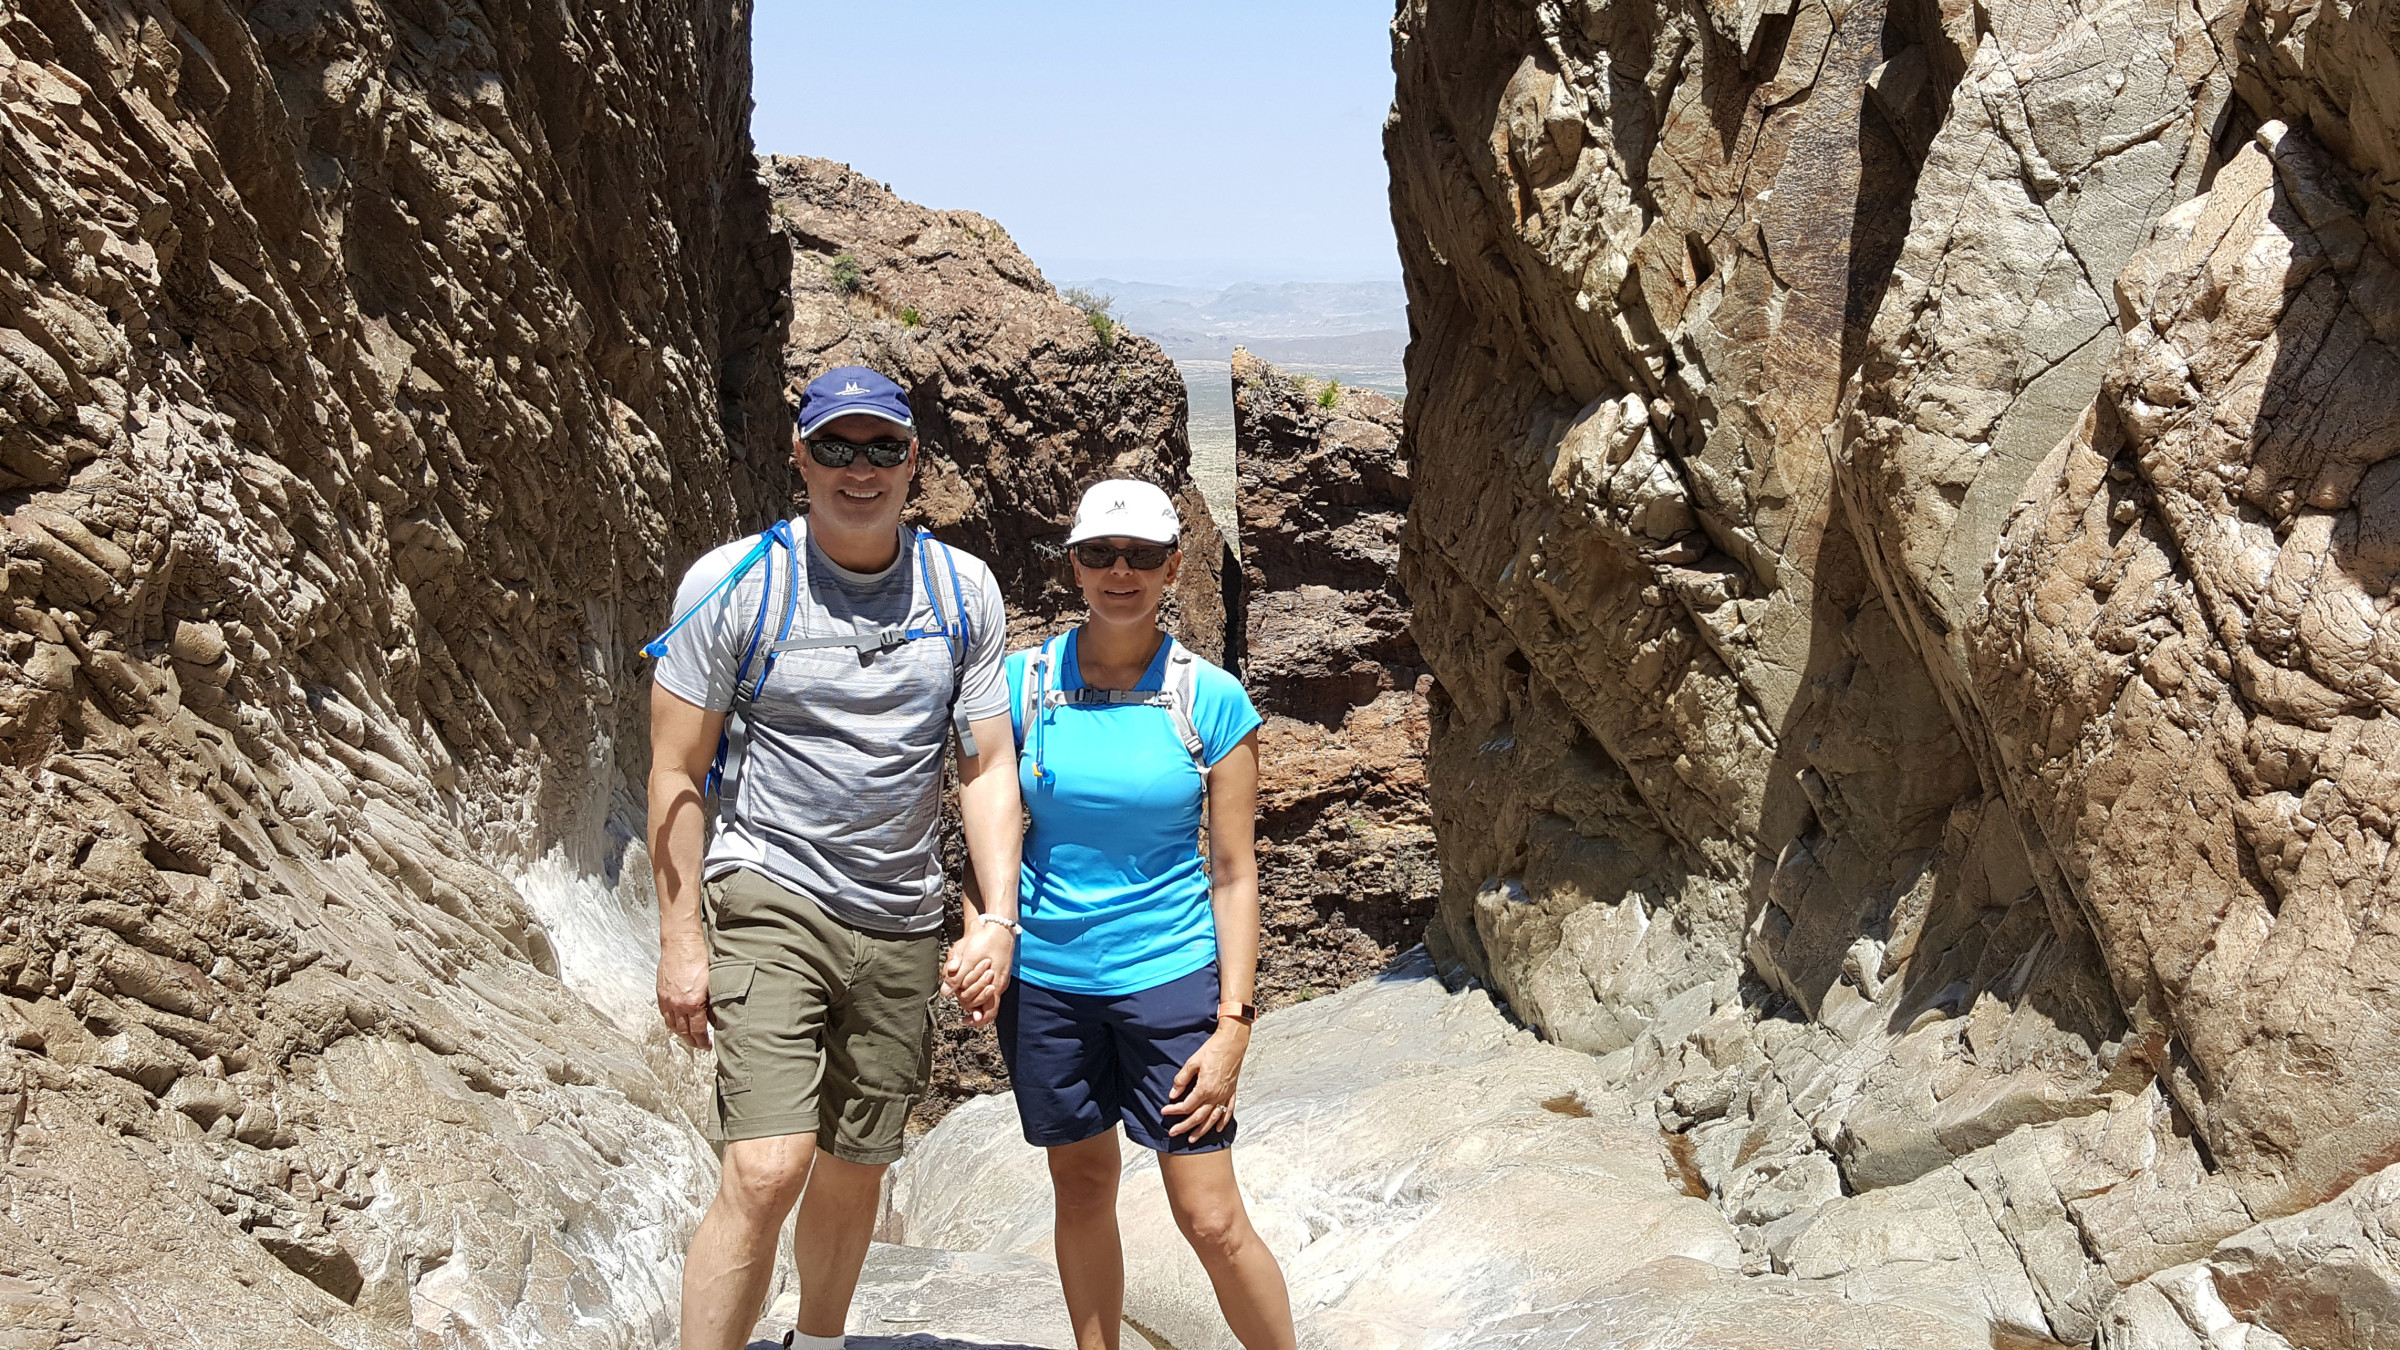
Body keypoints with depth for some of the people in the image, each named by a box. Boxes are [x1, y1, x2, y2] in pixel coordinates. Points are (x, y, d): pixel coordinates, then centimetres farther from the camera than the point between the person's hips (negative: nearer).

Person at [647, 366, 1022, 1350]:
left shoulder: (964, 592, 3)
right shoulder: (733, 583, -6)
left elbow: (988, 767, 5)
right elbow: (677, 772, -3)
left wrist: (998, 917, -5)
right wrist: (682, 936, -7)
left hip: (902, 920, 4)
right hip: (768, 899, -3)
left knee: (855, 1172, 13)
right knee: (765, 1171, -18)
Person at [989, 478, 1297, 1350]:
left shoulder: (1212, 701, -6)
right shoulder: (1024, 682, -1)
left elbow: (1232, 872, -4)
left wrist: (1233, 1025, -8)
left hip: (1168, 975, -2)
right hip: (1044, 976, 2)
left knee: (1211, 1219, -2)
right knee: (1082, 1188, 14)